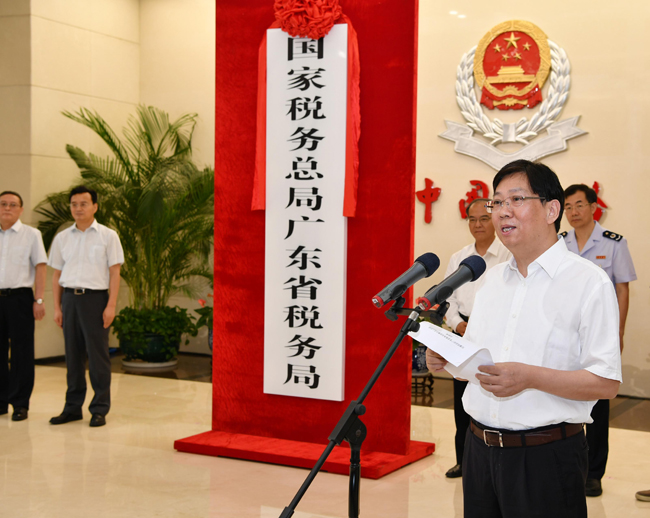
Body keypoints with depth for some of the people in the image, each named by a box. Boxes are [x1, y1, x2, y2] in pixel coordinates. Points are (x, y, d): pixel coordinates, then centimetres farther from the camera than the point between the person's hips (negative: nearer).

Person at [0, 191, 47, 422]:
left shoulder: (31, 234, 2)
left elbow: (40, 268, -1)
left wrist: (39, 300, -8)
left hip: (19, 297, -3)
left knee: (21, 352, 0)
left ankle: (20, 403, 6)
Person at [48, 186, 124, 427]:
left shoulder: (107, 236, 1)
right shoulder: (62, 238, 12)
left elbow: (114, 272, -2)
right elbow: (57, 275, 14)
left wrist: (111, 306, -10)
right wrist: (57, 307, 7)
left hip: (95, 298, -4)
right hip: (70, 298, 4)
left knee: (98, 355, -2)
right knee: (73, 355, 7)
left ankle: (99, 409, 5)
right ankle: (73, 407, 16)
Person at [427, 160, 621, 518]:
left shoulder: (589, 282, -9)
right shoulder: (492, 277, 12)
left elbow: (607, 383, -14)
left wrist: (530, 377, -24)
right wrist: (446, 357, -2)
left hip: (546, 456, -6)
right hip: (480, 446, 6)